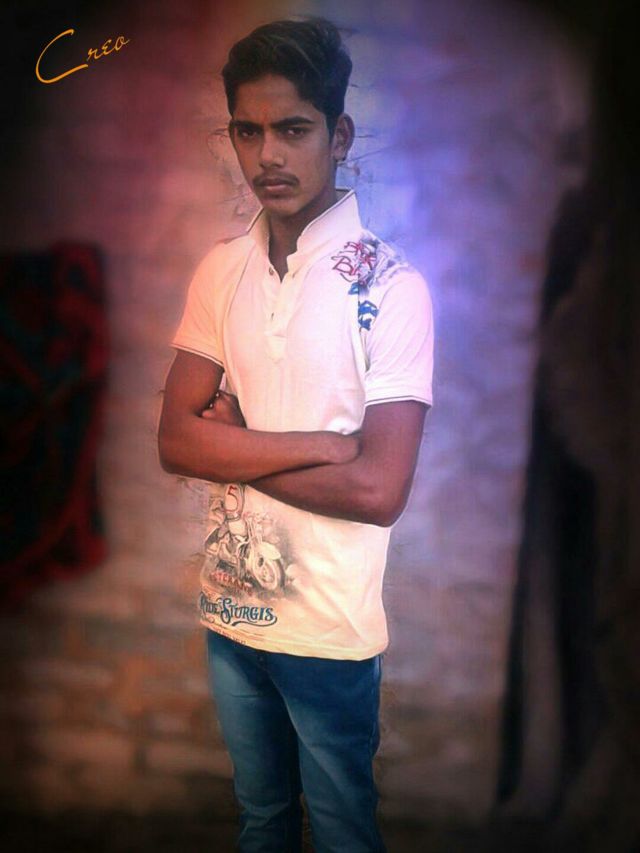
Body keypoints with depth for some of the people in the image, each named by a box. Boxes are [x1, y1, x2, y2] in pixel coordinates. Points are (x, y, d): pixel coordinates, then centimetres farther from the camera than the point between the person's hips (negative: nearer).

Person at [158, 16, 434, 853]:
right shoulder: (220, 270, -1)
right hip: (230, 603, 4)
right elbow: (175, 440, -8)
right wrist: (315, 445, -20)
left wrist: (235, 444, -13)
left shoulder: (390, 284, -17)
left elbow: (378, 489, -22)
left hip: (331, 625, -4)